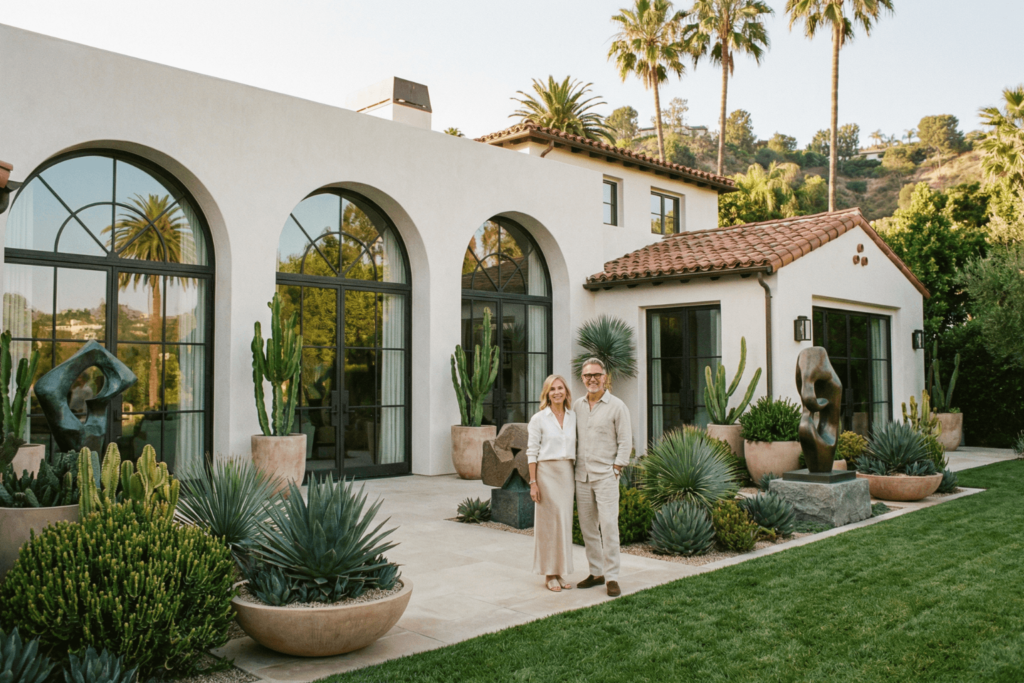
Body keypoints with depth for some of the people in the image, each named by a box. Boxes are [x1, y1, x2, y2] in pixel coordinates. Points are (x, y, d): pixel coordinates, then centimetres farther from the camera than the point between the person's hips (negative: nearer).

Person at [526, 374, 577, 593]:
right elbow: (532, 452, -5)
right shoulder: (539, 419, -5)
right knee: (549, 522, -2)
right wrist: (533, 482, -10)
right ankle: (550, 574, 9)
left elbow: (576, 448, 13)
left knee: (564, 521, 8)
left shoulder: (573, 417, 8)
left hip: (567, 474, 4)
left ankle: (560, 572, 18)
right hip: (547, 472, -4)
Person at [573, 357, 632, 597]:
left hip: (606, 475, -5)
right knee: (587, 527, 8)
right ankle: (596, 572, 19)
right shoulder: (577, 406, 10)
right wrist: (572, 466, 10)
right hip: (581, 476, 5)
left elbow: (625, 442, -4)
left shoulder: (617, 407, -3)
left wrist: (615, 470, -9)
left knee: (608, 526, -8)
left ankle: (611, 577, -1)